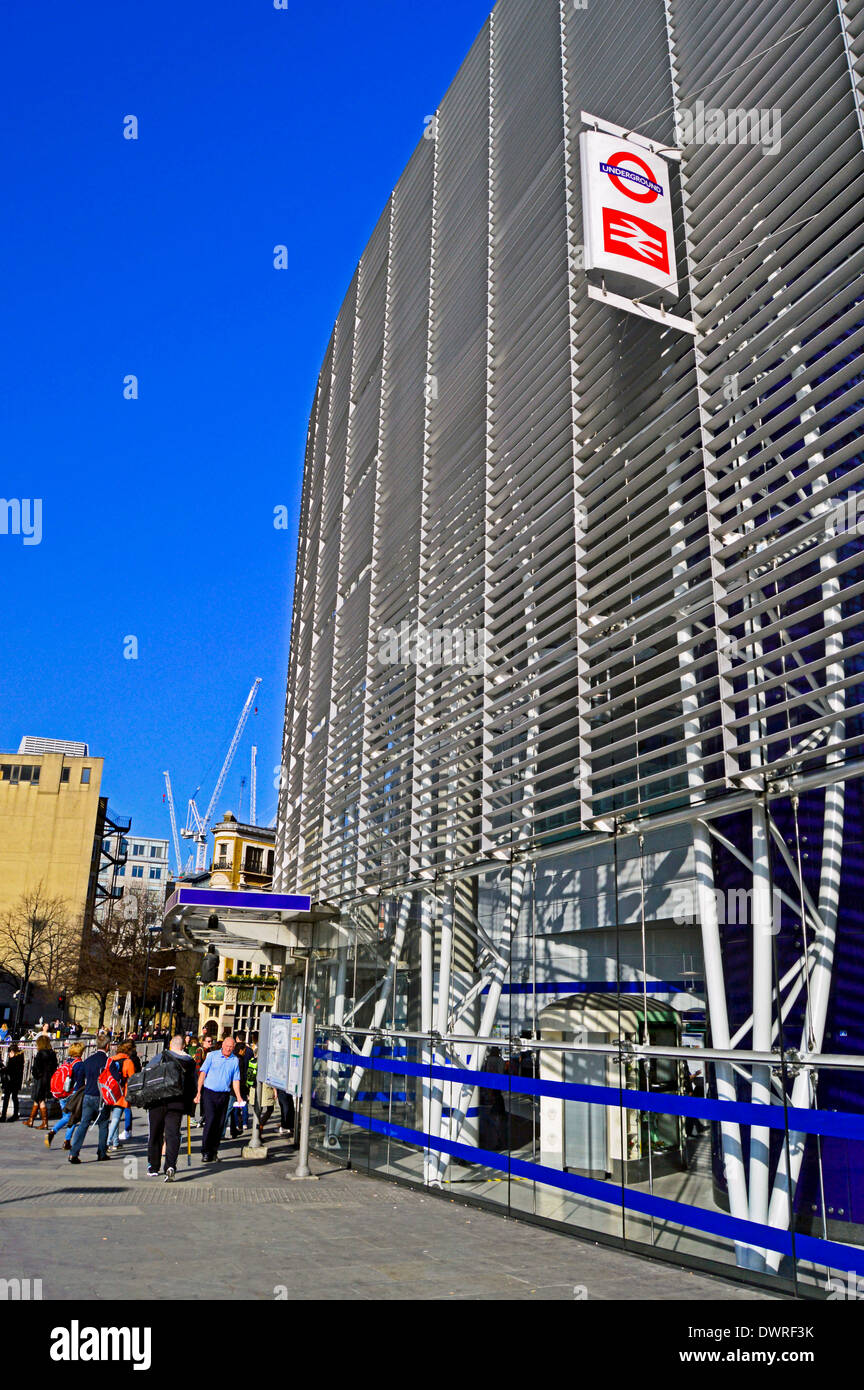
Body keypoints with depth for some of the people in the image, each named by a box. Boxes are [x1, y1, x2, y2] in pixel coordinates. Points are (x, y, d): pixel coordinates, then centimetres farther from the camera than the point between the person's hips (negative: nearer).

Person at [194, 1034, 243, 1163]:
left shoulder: (235, 1060, 9)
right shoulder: (212, 1055, 0)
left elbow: (235, 1080, 10)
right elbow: (203, 1073, -3)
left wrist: (238, 1096, -2)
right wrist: (199, 1092, -10)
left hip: (224, 1095, 3)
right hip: (209, 1093, -3)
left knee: (220, 1124, 5)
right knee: (210, 1120, -14)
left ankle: (213, 1152, 16)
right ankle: (205, 1151, -6)